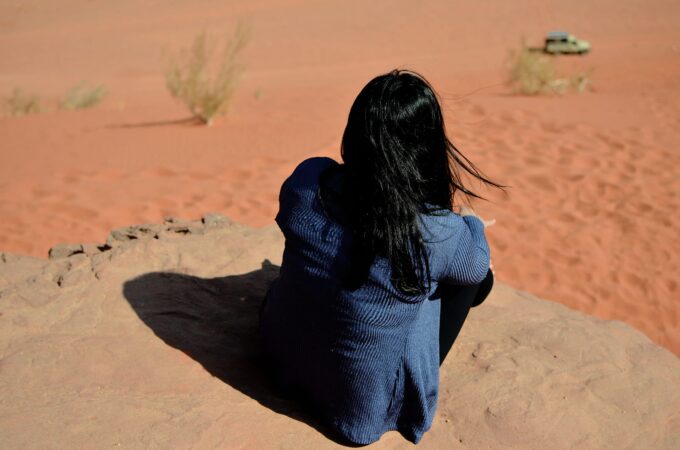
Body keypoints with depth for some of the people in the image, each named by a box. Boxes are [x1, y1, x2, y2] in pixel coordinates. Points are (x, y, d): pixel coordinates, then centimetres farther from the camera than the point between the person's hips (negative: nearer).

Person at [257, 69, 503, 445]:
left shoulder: (306, 179, -18)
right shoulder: (440, 234, -28)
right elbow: (478, 264, -3)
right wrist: (470, 220, 21)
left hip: (281, 361, 4)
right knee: (474, 277, 12)